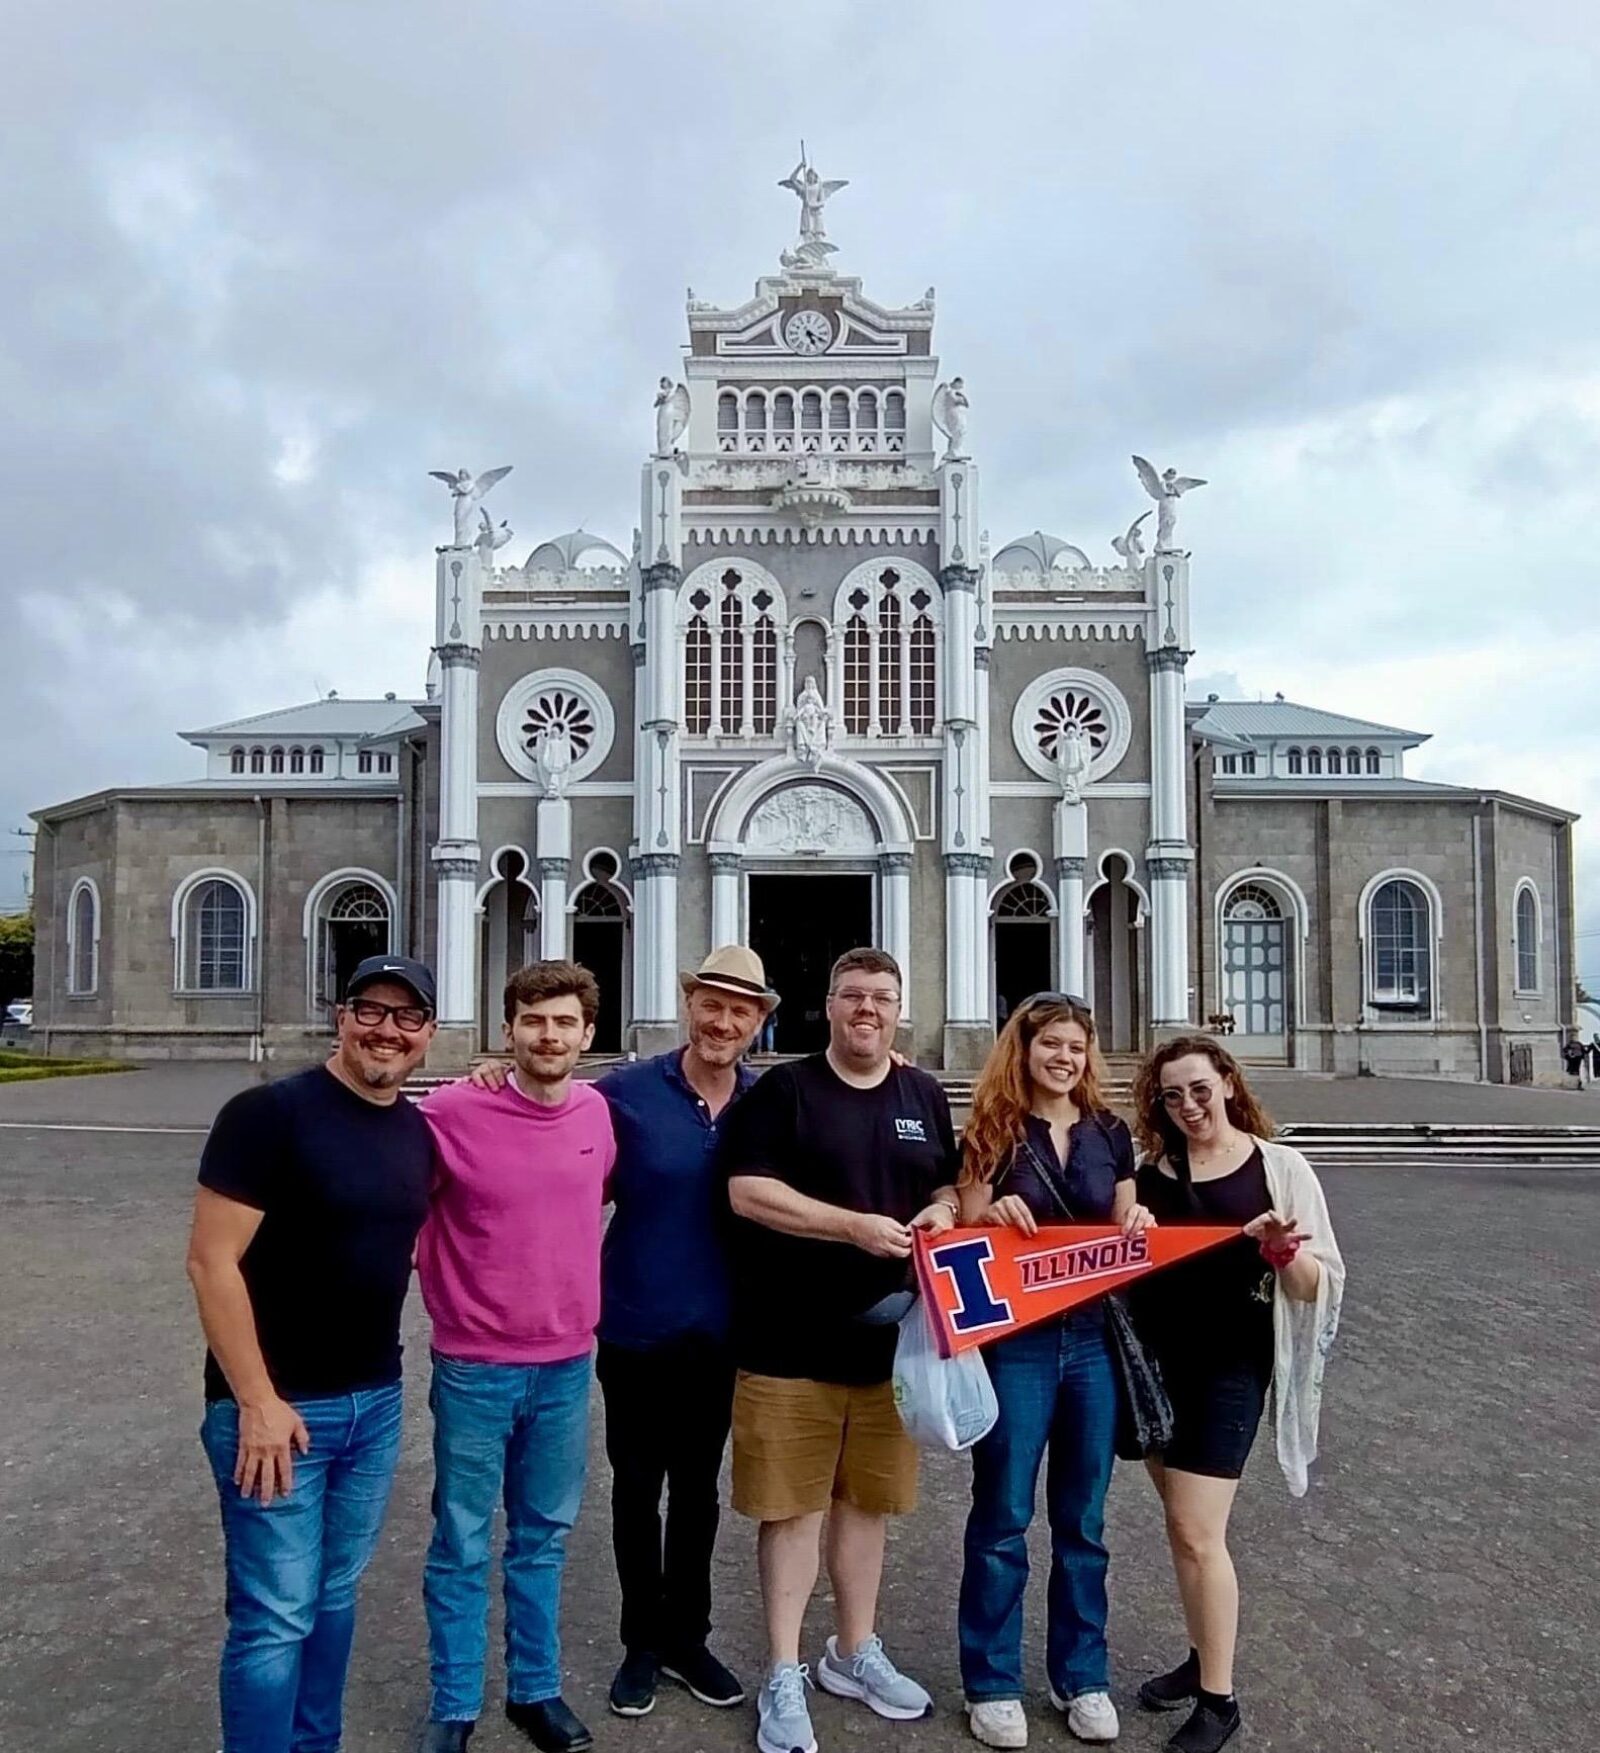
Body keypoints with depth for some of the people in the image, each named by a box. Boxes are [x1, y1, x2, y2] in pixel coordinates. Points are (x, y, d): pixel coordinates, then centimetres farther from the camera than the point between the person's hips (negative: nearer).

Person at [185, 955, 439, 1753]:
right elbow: (211, 1260, -17)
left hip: (376, 1403, 7)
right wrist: (257, 1401, -18)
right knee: (276, 1617, 2)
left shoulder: (418, 1131, 5)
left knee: (335, 1595, 20)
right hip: (277, 1405, -6)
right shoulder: (270, 1112, -15)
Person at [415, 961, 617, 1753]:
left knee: (544, 1536, 18)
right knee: (461, 1547, 10)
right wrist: (449, 1292, -5)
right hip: (474, 1369, -4)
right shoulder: (451, 1112, -17)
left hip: (568, 1364, 4)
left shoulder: (597, 1113, -3)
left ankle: (536, 1689, 36)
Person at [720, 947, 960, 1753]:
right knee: (791, 1505, 5)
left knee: (867, 1500, 17)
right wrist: (855, 1225, -21)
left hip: (889, 1336, 5)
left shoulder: (926, 1096, 9)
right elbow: (746, 1192, -15)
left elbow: (947, 1184, 18)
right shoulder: (784, 1089, -7)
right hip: (791, 1339, -4)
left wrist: (943, 1212, -6)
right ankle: (784, 1677, 20)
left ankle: (855, 1654, 35)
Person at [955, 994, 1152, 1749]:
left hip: (1094, 1340, 3)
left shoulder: (1110, 1134, 6)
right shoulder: (994, 1131, -4)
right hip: (1014, 1343, -3)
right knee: (1001, 1517, 7)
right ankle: (992, 1682, 22)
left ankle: (1082, 1677, 30)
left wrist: (1140, 1227, -9)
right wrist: (994, 1214, -23)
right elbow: (965, 1236, -4)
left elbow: (1125, 1237, 12)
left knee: (1083, 1519, 14)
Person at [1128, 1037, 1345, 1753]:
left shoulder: (1279, 1167, -7)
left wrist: (1283, 1252, -27)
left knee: (1196, 1533, -4)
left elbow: (1314, 1287, -6)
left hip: (1230, 1367, -4)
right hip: (1154, 1361, 5)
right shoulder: (1148, 1173, 3)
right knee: (1182, 1524, 16)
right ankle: (1204, 1656, 35)